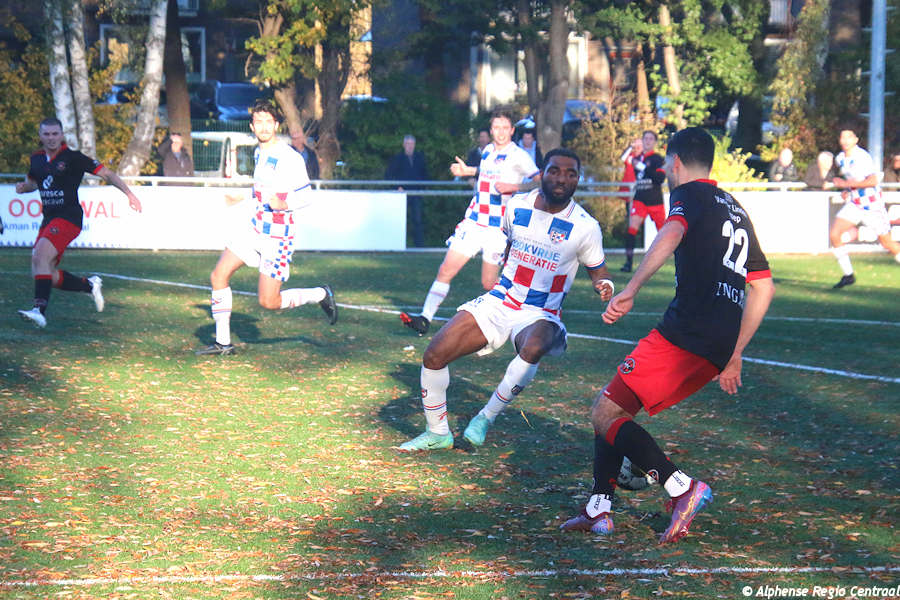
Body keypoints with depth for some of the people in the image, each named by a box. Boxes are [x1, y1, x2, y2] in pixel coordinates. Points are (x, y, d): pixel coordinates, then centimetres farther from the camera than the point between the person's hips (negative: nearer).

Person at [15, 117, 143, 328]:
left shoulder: (73, 158, -6)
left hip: (69, 218, -7)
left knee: (40, 256, -28)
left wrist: (129, 193, -13)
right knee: (43, 274, 4)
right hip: (48, 220, 7)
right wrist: (23, 187, 7)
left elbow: (106, 174, -4)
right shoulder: (37, 159, 11)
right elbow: (33, 181, 31)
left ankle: (40, 309, -34)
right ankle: (90, 285, 23)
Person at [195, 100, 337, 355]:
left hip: (278, 236, -8)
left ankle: (320, 295, 18)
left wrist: (283, 205, -32)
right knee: (218, 276, -2)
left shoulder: (291, 158, -16)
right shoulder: (259, 153, 9)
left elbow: (304, 196, -14)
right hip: (256, 228, 8)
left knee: (268, 301, -6)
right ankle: (223, 342, 9)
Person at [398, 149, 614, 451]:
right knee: (434, 355, -9)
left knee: (533, 349, -40)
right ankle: (437, 433, 13)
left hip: (539, 314, -4)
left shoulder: (585, 226, -10)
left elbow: (598, 271, 3)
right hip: (498, 302, 4)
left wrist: (605, 286, -19)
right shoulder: (517, 205, 0)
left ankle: (485, 419, -19)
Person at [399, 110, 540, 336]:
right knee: (446, 270, -4)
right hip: (473, 222, 6)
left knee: (489, 284, -1)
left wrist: (513, 187, -25)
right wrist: (468, 171, 26)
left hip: (498, 229, -6)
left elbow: (541, 181, -15)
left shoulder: (518, 156, -8)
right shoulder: (488, 151, 13)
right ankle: (425, 319, -5)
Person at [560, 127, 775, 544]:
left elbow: (670, 236, -23)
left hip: (684, 334, -9)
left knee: (604, 415, -4)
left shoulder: (689, 195, 2)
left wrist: (629, 291, -29)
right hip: (717, 351, 9)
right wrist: (734, 354, 29)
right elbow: (763, 287, 27)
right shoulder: (736, 212, 27)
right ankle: (598, 510, 13)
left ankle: (681, 488, -19)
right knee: (615, 407, 19)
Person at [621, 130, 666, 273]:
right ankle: (628, 262, -18)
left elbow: (661, 178, -19)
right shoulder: (636, 159, 11)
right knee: (632, 228, -16)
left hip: (655, 201, -3)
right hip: (640, 200, 3)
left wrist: (643, 167, -24)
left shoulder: (657, 159, -5)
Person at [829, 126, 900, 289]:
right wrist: (845, 191, 7)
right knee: (834, 234, -10)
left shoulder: (863, 157, -20)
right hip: (854, 205, 6)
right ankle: (848, 275, 1)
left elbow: (873, 181, -32)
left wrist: (847, 184, -29)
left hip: (873, 206, -6)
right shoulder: (840, 159, 4)